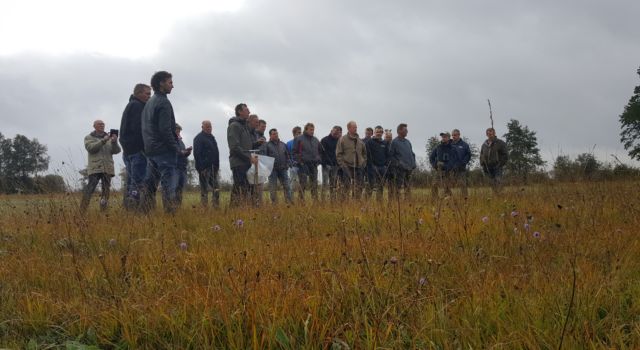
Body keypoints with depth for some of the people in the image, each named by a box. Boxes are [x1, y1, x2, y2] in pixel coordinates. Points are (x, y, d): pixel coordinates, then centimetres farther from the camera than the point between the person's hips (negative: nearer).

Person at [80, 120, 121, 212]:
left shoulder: (109, 137, 18)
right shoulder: (89, 138, 10)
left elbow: (116, 151, 6)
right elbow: (90, 148, -10)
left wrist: (114, 142, -14)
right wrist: (103, 141, -17)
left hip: (107, 169, 4)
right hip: (95, 168, -4)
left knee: (106, 190, 3)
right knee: (90, 189, -13)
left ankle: (103, 210, 9)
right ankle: (82, 211, -14)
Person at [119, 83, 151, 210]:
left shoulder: (130, 106, 24)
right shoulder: (137, 106, -9)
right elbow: (138, 129, -19)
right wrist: (146, 148, -19)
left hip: (128, 150, 10)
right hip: (137, 149, -10)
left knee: (130, 181, 12)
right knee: (139, 181, -13)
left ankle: (128, 209, 14)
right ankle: (135, 208, -17)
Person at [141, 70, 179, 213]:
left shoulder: (148, 103, 18)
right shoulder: (163, 102, -10)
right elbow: (165, 129, -18)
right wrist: (175, 147, -11)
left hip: (150, 150, 9)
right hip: (164, 150, -9)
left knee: (150, 184, 10)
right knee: (169, 185, -10)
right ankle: (170, 213, -14)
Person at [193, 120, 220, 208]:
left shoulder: (211, 137, 20)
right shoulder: (199, 138, -7)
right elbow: (197, 154, -15)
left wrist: (217, 166, 20)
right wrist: (201, 167, -22)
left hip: (213, 167, 8)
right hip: (204, 168, -8)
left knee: (216, 188, 6)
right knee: (204, 188, -6)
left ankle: (216, 206, 9)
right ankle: (204, 206, -4)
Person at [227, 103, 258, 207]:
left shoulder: (245, 126, 22)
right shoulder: (234, 126, -7)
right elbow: (235, 147, -15)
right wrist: (249, 157, -16)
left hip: (246, 163, 9)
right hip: (238, 163, -9)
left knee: (245, 188, 7)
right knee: (241, 190, -15)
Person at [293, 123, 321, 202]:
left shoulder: (316, 140, 15)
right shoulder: (299, 139, -2)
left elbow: (319, 151, 24)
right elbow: (295, 152, -3)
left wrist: (318, 160, 10)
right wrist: (299, 161, -12)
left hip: (314, 165, 5)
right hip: (303, 165, -5)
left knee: (314, 183, 5)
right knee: (303, 184, -7)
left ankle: (315, 200, 9)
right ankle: (301, 200, -3)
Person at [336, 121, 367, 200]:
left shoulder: (360, 141, 14)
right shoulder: (343, 140, 0)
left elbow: (364, 153, 24)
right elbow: (338, 154, -2)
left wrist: (364, 163, 11)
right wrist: (342, 165, -10)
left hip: (359, 167, 5)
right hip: (348, 167, -5)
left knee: (359, 188, 3)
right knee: (348, 187, -9)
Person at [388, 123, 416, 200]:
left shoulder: (407, 142, 17)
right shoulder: (394, 142, -4)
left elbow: (412, 153, 23)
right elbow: (391, 155, -7)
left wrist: (413, 163, 10)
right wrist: (398, 163, -14)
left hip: (409, 168, 7)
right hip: (400, 168, -7)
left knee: (408, 187, 9)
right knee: (398, 186, -9)